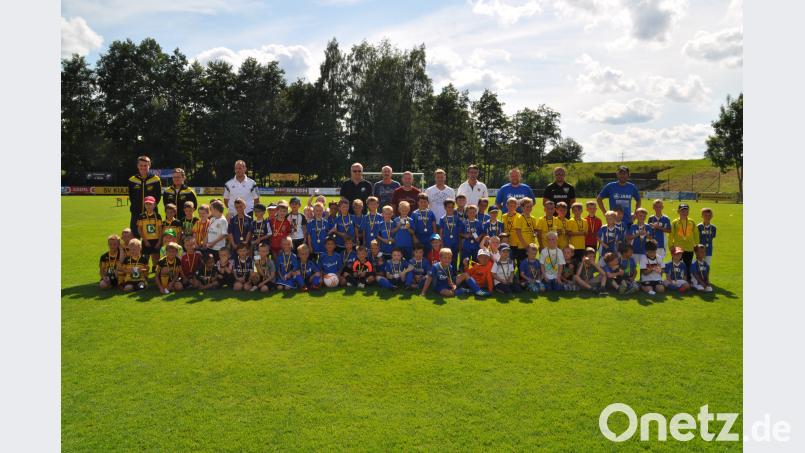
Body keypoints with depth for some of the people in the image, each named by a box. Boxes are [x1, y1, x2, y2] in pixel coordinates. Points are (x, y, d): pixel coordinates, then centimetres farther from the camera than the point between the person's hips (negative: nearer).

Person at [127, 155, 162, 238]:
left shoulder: (156, 180, 1)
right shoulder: (132, 180, 7)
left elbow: (158, 197, 2)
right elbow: (131, 198, 10)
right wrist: (135, 209, -1)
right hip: (136, 214, 2)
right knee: (135, 236, 3)